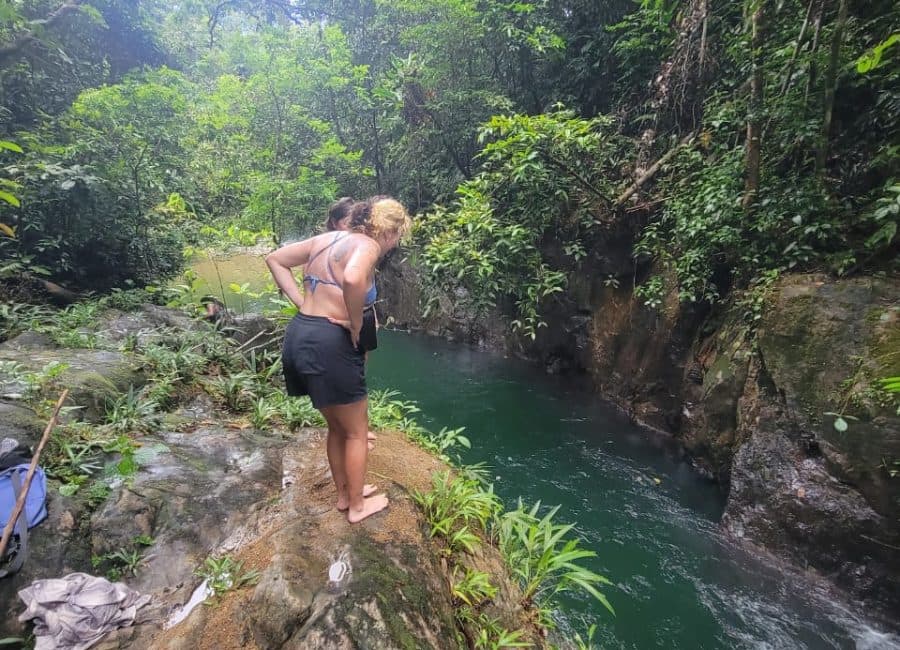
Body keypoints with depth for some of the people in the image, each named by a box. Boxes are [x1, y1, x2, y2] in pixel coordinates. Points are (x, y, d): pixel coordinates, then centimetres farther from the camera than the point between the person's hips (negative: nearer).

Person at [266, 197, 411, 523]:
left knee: (337, 427, 26)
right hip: (330, 343, -8)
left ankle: (344, 494, 43)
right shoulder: (367, 245, -11)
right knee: (356, 432, 15)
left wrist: (302, 303, 10)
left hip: (298, 335, 9)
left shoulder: (326, 238, 14)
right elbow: (352, 280, -34)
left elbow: (275, 260, 18)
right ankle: (357, 505, 32)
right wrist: (356, 326, -17)